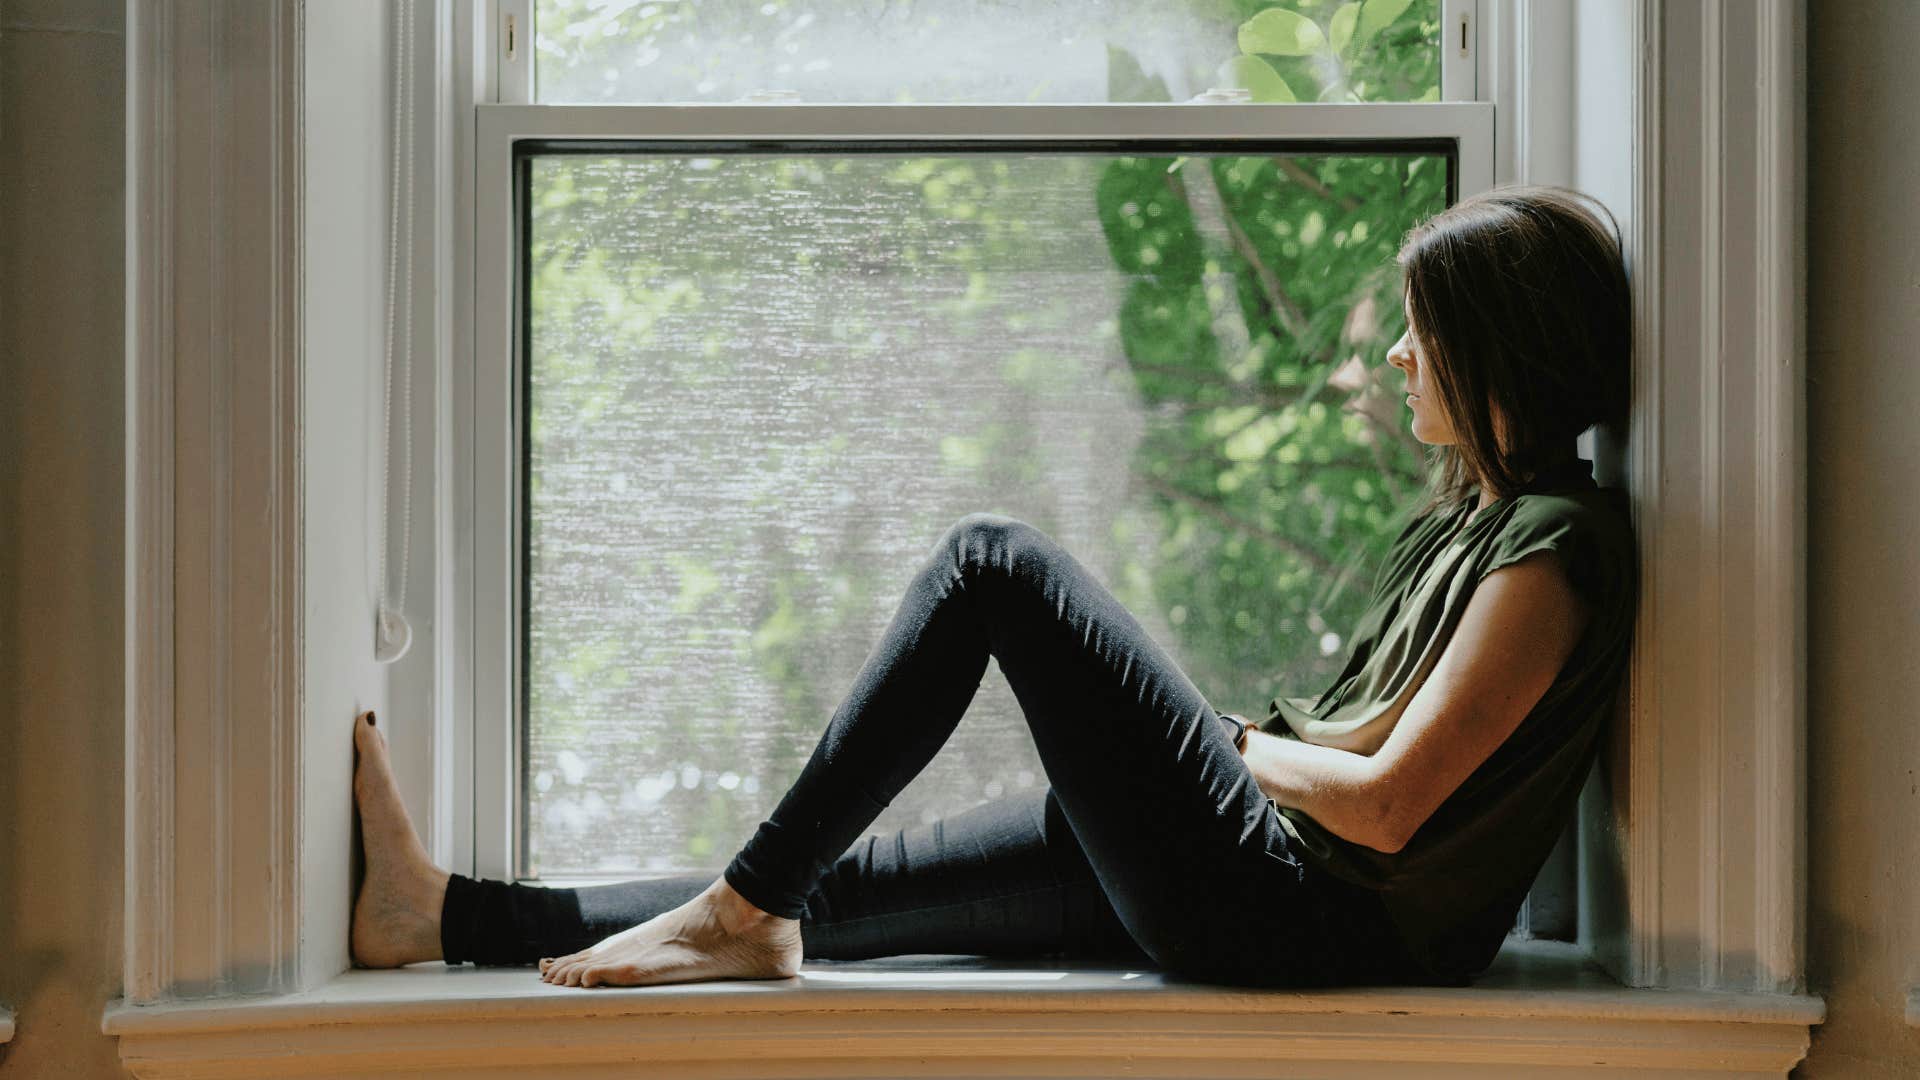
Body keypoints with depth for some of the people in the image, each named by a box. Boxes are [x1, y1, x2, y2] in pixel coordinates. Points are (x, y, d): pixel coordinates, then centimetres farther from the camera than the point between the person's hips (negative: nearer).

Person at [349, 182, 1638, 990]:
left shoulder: (1555, 546, -13)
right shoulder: (1466, 511, 17)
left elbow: (1386, 806, -19)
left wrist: (1240, 746, -3)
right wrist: (1258, 738, 5)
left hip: (1312, 918, -9)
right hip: (1269, 890, 10)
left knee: (997, 560, -11)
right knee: (843, 884, 7)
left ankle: (746, 908, -8)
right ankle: (447, 915, 13)